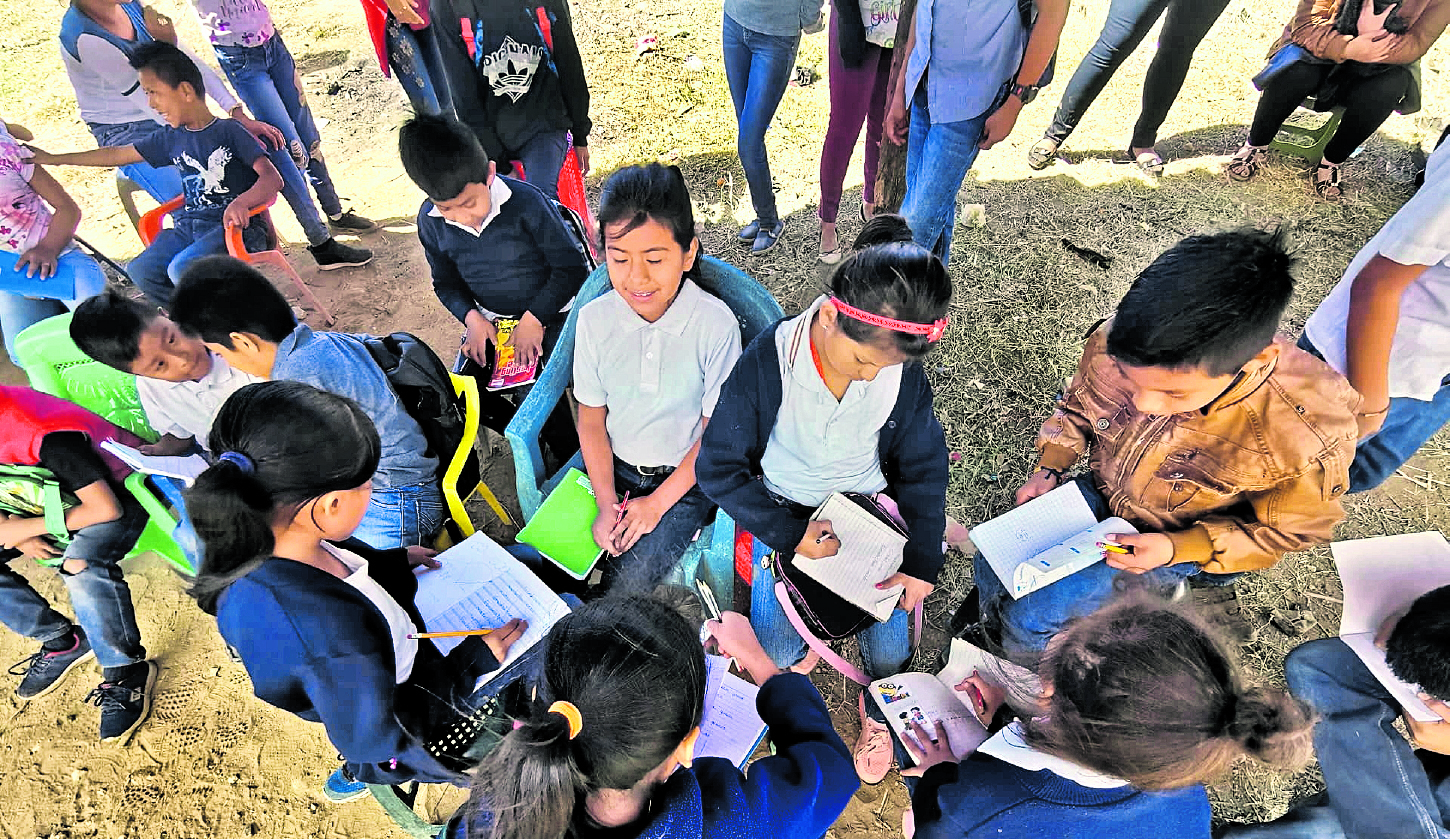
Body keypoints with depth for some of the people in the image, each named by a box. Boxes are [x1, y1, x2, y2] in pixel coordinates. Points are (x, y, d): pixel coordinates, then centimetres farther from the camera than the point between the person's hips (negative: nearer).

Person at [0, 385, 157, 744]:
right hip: (57, 491, 9)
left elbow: (106, 508, -30)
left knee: (81, 564, -36)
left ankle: (126, 671, -20)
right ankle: (62, 641, 7)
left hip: (119, 492, -9)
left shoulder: (47, 436, -33)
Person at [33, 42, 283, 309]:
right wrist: (53, 158, 32)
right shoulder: (171, 139, 17)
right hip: (186, 228, 7)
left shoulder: (229, 131, -2)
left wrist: (241, 201, -33)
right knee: (141, 270, -16)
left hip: (232, 226, -7)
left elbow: (273, 179, -14)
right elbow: (117, 154, 28)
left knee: (182, 269, -30)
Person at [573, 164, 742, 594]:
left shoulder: (716, 323, -18)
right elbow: (591, 416, 0)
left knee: (627, 582, -19)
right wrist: (606, 502, -9)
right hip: (610, 467, 4)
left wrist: (657, 502, -12)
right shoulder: (594, 318, -8)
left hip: (685, 477, -3)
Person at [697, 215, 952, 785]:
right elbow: (718, 467, -16)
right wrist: (788, 534, -22)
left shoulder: (902, 370, -15)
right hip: (785, 514, -1)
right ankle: (807, 646, 29)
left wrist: (922, 562, -7)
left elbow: (923, 465, -1)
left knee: (890, 654, -6)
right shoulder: (765, 364, -24)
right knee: (778, 654, -10)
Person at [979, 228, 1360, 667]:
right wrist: (1049, 469, -11)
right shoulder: (1115, 342, -25)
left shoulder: (1308, 436, -35)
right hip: (1100, 493, 4)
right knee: (992, 566, -1)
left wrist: (1178, 548, -23)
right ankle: (994, 631, 34)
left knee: (1029, 617, -14)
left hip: (1183, 545, -3)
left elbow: (1288, 529, -13)